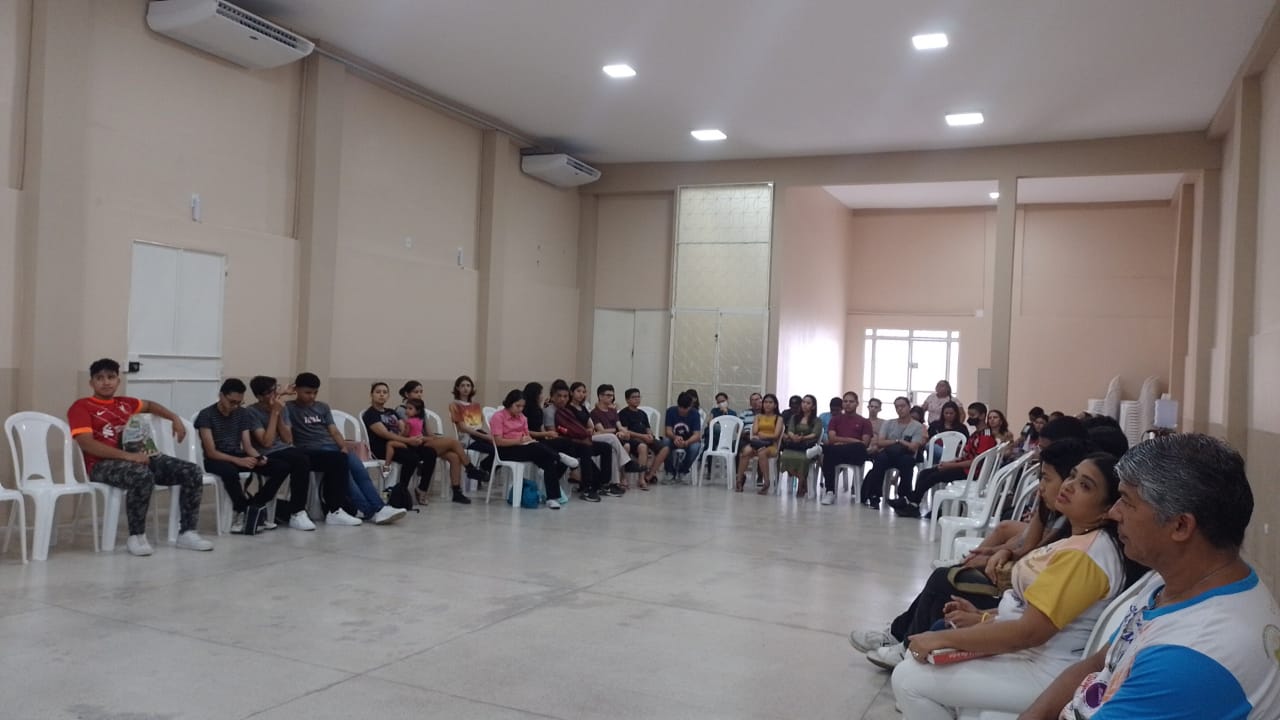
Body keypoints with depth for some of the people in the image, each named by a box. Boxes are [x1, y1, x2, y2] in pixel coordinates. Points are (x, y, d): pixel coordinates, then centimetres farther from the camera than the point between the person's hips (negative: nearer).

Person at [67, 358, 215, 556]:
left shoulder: (124, 403, 20)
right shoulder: (81, 406, 1)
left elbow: (150, 405, 42)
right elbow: (87, 444, -13)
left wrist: (175, 418, 23)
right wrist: (128, 455, -23)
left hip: (137, 457, 7)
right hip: (103, 464, -7)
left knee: (193, 471, -11)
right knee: (143, 475, -40)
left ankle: (187, 532, -8)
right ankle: (136, 536, -23)